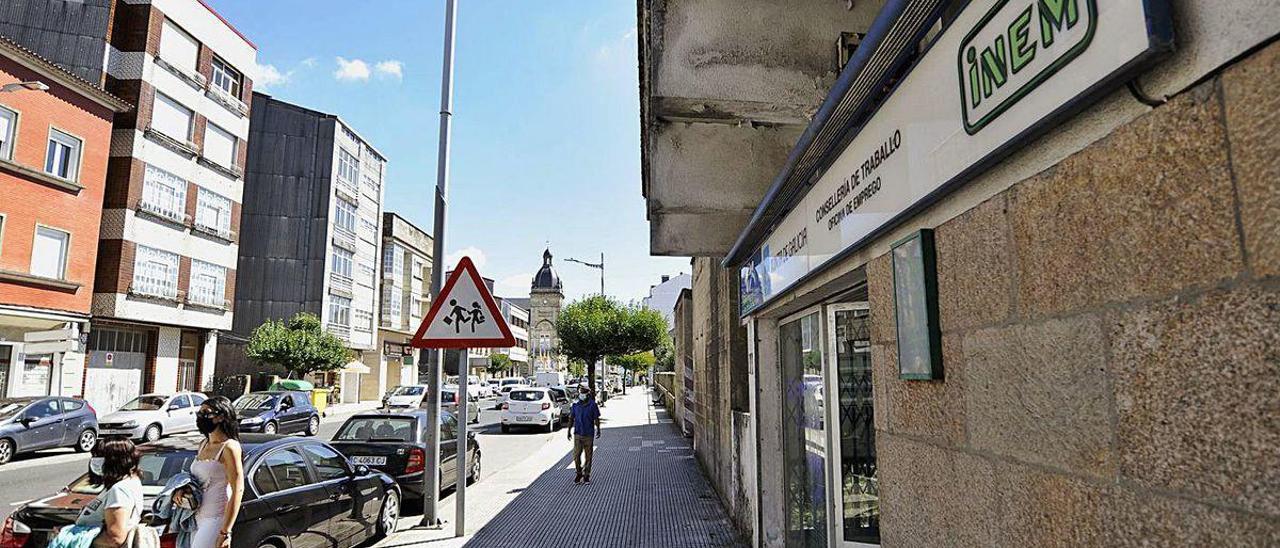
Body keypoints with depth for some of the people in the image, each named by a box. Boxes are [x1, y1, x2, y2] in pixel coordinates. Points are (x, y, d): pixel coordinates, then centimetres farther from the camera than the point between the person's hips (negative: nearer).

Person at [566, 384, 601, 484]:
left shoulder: (592, 405, -4)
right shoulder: (575, 405, 2)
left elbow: (596, 419, 0)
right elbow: (571, 419, 9)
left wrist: (598, 430, -8)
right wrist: (569, 431, 7)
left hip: (589, 435, -2)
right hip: (577, 434, 2)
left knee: (588, 456, 5)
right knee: (576, 455, 0)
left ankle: (586, 476, 17)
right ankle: (579, 473, 20)